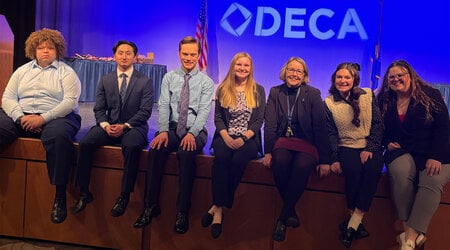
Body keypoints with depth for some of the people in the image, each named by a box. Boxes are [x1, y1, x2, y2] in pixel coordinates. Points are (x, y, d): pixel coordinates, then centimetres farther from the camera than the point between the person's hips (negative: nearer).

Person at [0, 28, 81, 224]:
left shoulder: (67, 72, 6)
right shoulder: (22, 71, 19)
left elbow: (70, 101, -8)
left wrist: (43, 118, -19)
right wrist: (21, 117, -11)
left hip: (55, 118, -4)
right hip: (21, 116, 4)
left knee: (59, 135, -37)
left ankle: (60, 195, -31)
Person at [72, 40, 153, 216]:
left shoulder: (145, 82, 3)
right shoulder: (105, 80, 13)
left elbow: (145, 111, -5)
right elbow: (99, 109, 9)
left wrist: (125, 126, -18)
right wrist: (105, 125, -12)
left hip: (133, 127, -3)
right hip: (109, 126, 3)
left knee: (132, 146, -36)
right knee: (85, 143, -24)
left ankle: (124, 196, -23)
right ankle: (84, 193, -12)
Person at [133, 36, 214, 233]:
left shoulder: (206, 82, 4)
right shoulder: (169, 77, 11)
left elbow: (204, 111, -7)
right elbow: (163, 106, 1)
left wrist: (192, 133, -23)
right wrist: (163, 130, -16)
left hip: (195, 131, -2)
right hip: (172, 128, 2)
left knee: (186, 153, -34)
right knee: (155, 150, -29)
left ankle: (182, 212, -24)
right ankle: (150, 206, -17)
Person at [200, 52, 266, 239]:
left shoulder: (258, 90, 9)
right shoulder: (223, 89, 11)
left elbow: (259, 120, 3)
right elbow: (218, 117, 7)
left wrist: (244, 138, -13)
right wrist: (226, 137, -12)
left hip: (248, 138, -1)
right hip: (225, 136, 1)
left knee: (239, 159, -33)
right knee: (221, 157, -33)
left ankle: (217, 207, -21)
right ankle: (219, 209, -28)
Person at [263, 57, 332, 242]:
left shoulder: (313, 94, 2)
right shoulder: (275, 92, 8)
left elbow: (320, 127, -4)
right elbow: (270, 124, 2)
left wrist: (325, 160, -10)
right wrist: (268, 152, -11)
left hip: (307, 142, -1)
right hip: (283, 139, 2)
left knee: (302, 166, -34)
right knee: (279, 161, -33)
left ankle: (283, 217, -18)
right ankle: (291, 211, -14)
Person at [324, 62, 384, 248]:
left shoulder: (368, 95, 5)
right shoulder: (329, 102, 4)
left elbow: (378, 124, 2)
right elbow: (331, 133, 1)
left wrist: (370, 149, -11)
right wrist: (334, 159, -9)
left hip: (370, 146, 1)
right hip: (347, 147, -1)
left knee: (373, 169, -31)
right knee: (353, 169, -33)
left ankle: (353, 222, -26)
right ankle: (356, 221, -18)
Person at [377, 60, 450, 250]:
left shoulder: (431, 95, 2)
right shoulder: (384, 101, 10)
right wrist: (387, 142, -1)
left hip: (433, 154, -1)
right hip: (401, 151, 2)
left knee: (433, 180, -33)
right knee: (400, 172, -35)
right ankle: (407, 229, -28)